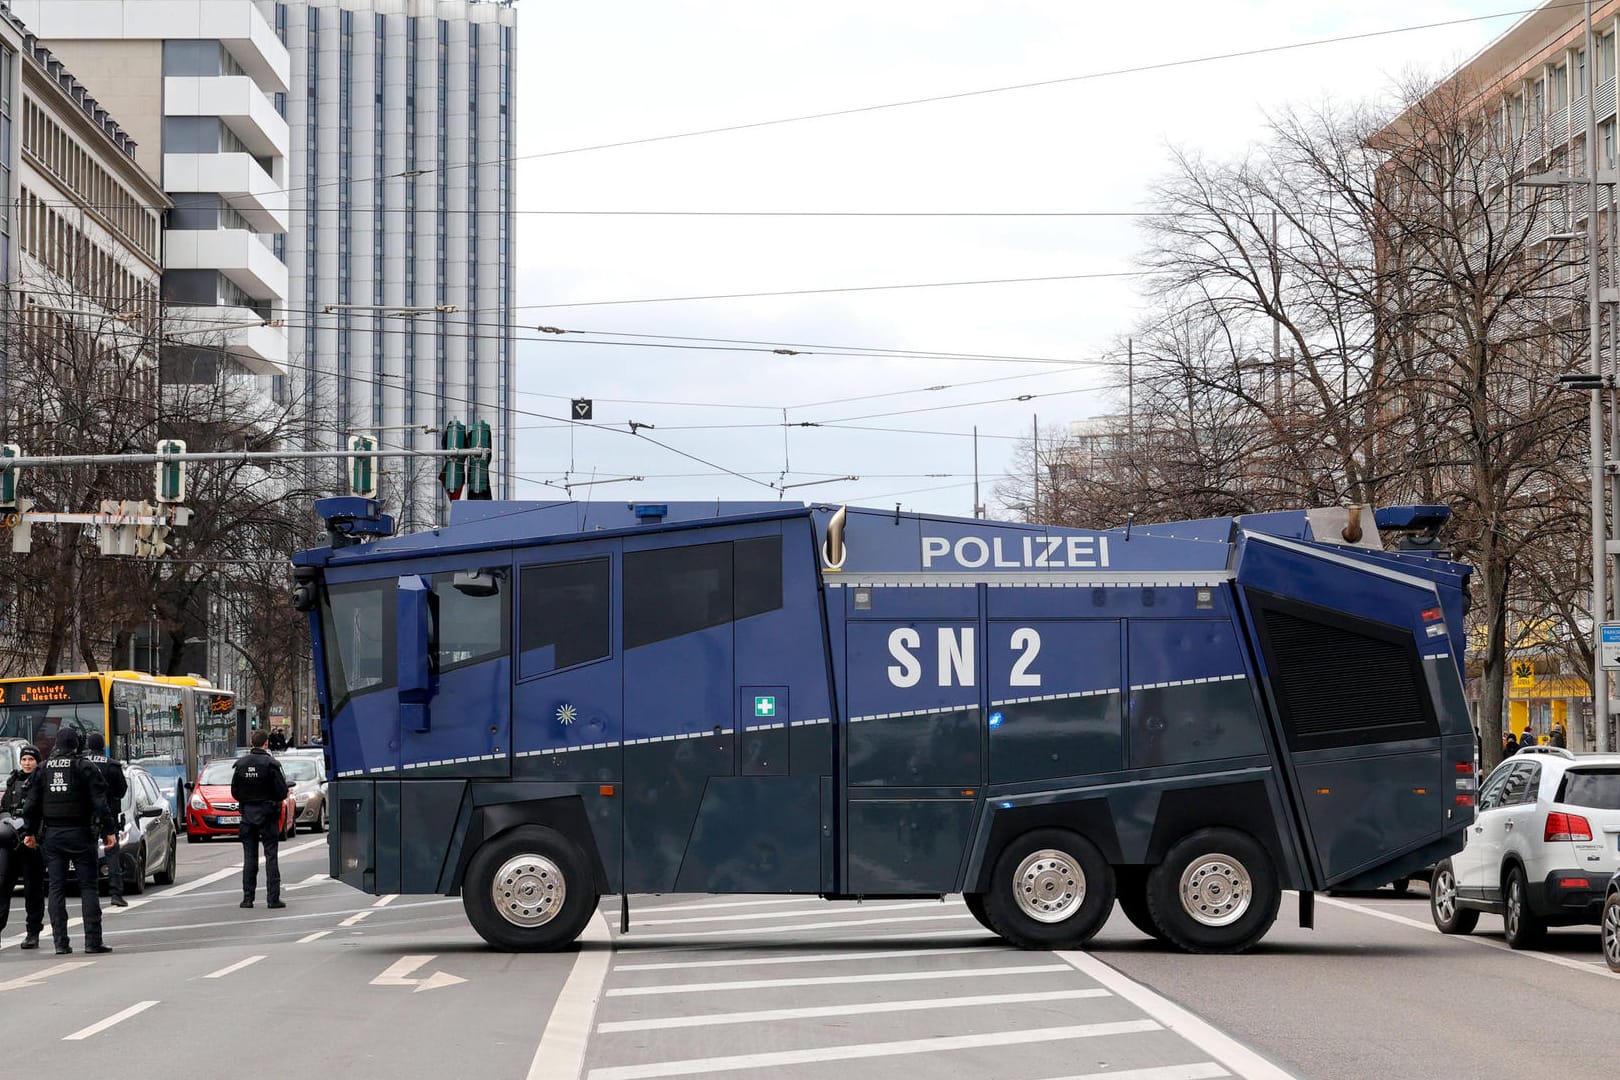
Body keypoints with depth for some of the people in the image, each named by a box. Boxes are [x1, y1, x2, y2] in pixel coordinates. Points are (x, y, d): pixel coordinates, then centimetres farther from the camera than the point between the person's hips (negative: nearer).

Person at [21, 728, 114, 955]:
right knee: (88, 887, 0)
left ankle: (60, 942, 2)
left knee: (56, 889, 6)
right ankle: (92, 940, -7)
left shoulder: (43, 769, 6)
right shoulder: (84, 768, -5)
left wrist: (29, 832, 15)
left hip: (52, 835, 3)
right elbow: (99, 801, -10)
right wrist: (108, 830, -8)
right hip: (79, 833, -3)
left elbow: (31, 803, 8)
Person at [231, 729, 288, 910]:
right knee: (271, 856, 1)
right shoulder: (270, 764, -13)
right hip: (267, 815, -3)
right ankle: (273, 898, -2)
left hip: (248, 814, 3)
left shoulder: (241, 764, 0)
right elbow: (282, 792, -13)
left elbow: (234, 792, 3)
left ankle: (247, 898, 6)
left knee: (249, 857, 8)